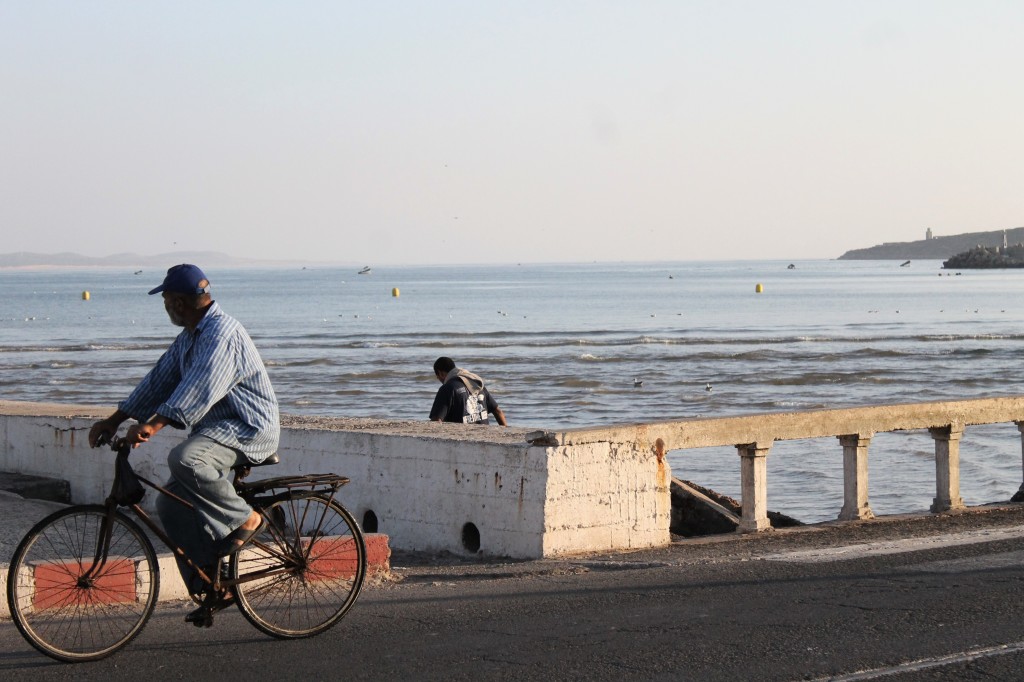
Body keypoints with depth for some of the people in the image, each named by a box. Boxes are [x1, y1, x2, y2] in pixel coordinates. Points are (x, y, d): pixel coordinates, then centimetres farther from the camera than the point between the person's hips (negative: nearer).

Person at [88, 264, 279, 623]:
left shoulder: (222, 332, -18)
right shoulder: (189, 337, 14)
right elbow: (158, 380, 16)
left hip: (250, 429, -10)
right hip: (216, 428, 10)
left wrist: (153, 424, -40)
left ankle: (245, 519, -16)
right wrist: (113, 421, 9)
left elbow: (199, 388, -31)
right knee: (171, 504, 3)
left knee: (184, 459, -35)